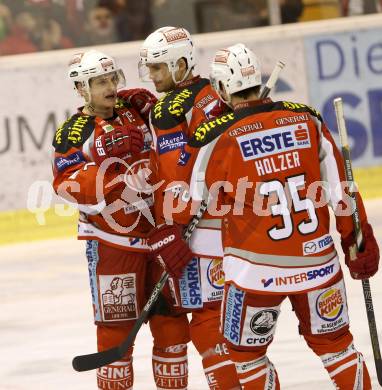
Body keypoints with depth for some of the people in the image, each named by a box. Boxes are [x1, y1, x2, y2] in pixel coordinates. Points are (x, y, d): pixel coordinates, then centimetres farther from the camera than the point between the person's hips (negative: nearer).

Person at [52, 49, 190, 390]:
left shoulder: (136, 114, 9)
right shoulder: (74, 132, -6)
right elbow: (69, 183, -18)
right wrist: (124, 180, -26)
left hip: (157, 232, 5)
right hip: (112, 242, -5)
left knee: (171, 316, 9)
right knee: (116, 323, -4)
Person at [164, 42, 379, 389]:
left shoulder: (216, 137, -12)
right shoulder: (307, 119, -3)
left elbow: (192, 201, -1)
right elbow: (340, 187, 0)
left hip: (257, 269, -3)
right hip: (317, 262, 3)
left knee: (246, 353, 16)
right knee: (335, 346, 19)